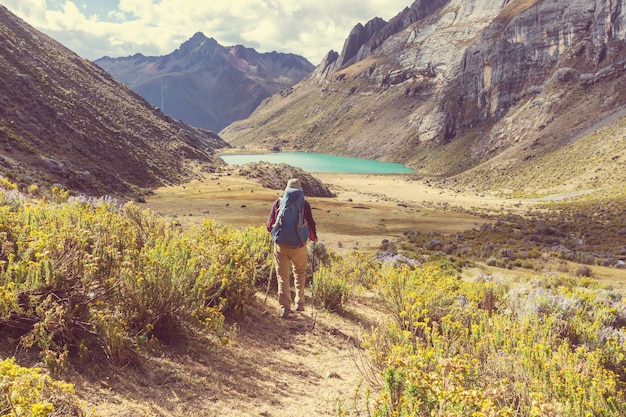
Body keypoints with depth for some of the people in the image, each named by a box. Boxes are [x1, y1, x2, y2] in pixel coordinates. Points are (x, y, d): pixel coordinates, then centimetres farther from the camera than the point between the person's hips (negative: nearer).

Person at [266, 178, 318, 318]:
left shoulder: (279, 202, 3)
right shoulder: (304, 203, 0)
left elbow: (269, 225, 4)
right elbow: (310, 224, 0)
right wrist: (314, 238, 20)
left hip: (281, 244, 0)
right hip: (299, 244, 0)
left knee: (283, 276, 7)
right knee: (300, 274, 20)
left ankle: (285, 308, 1)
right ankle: (299, 303, 19)